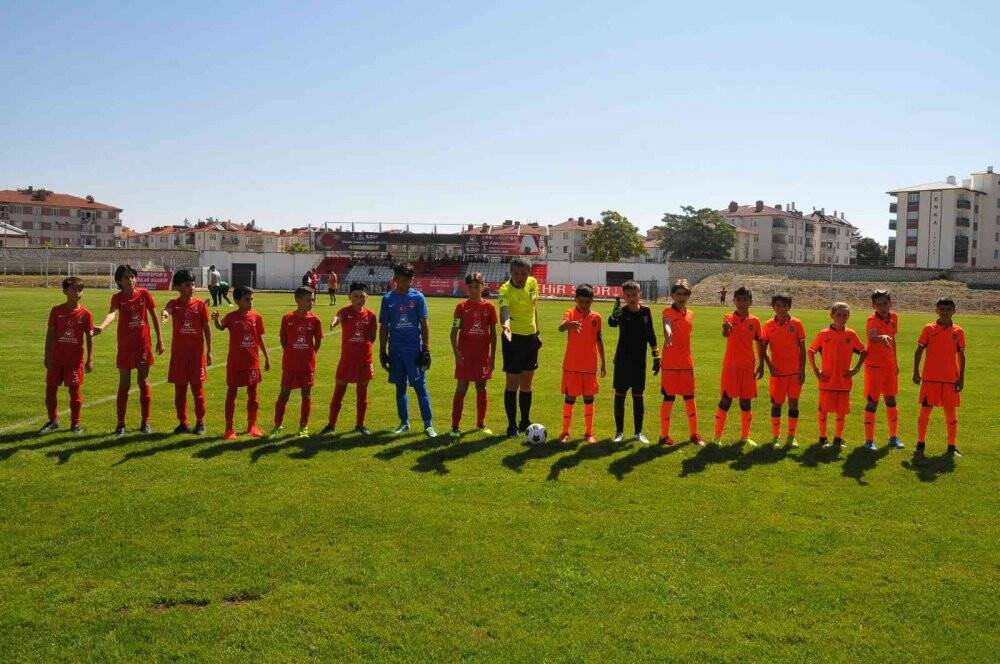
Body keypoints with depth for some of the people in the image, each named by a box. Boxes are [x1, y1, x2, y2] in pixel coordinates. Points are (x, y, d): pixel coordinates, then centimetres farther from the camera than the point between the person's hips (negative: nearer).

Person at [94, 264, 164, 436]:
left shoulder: (144, 294, -2)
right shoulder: (117, 297, -7)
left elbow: (153, 316, 6)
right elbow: (112, 313, -26)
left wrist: (159, 340, 6)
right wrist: (101, 326, -47)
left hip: (143, 343, 1)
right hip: (125, 345, -1)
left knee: (143, 382, 6)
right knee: (124, 384, 4)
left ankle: (146, 422, 15)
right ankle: (121, 423, 12)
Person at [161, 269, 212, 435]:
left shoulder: (200, 304, 0)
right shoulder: (174, 303, -1)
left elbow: (206, 327, 3)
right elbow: (167, 310, -25)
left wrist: (209, 351, 2)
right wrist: (165, 313, -51)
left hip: (197, 352, -1)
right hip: (179, 352, 1)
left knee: (197, 387, 3)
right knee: (179, 388, 7)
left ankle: (200, 422, 13)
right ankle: (182, 423, 17)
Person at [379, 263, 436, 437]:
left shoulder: (418, 297, 0)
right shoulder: (388, 299, 5)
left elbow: (424, 325, 1)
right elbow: (383, 327, 9)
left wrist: (426, 349, -4)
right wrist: (382, 351, 6)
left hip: (415, 349, -2)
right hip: (395, 350, 3)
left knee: (420, 387, -1)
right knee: (400, 387, 11)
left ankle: (428, 424, 5)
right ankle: (404, 423, 22)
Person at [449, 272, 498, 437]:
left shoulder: (489, 307, 2)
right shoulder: (461, 307, -2)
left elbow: (493, 333, 5)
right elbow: (454, 332, -1)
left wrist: (493, 356, 2)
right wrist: (456, 352, -12)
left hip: (483, 355, 2)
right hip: (465, 355, -2)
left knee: (481, 388, 10)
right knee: (461, 389, -1)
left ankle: (481, 424, 22)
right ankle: (455, 426, 4)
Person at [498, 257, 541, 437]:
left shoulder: (533, 283, -1)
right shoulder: (505, 290, -22)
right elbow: (504, 311, -41)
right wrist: (506, 326, -62)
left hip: (531, 337, 6)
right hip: (513, 338, -6)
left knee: (527, 382, 15)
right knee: (513, 382, -3)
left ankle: (525, 422, 27)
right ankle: (512, 425, 8)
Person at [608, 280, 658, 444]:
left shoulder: (646, 311, 1)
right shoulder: (621, 311, -8)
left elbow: (651, 335, 9)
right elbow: (612, 323, -31)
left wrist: (656, 357, 7)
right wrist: (616, 308, -50)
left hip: (639, 361, 2)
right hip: (622, 361, -2)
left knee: (638, 396, 7)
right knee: (620, 394, 3)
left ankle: (638, 432, 17)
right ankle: (619, 431, 15)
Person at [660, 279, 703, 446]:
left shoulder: (690, 314, 11)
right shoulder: (668, 312, -9)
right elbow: (666, 323, -33)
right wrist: (668, 331, -55)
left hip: (687, 363, 5)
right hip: (670, 364, -5)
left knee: (689, 398, 11)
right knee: (669, 398, 1)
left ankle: (694, 434, 21)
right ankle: (664, 436, 10)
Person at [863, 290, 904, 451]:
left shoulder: (894, 317, 3)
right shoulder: (872, 320, -17)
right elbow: (872, 337, -39)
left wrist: (896, 362, 19)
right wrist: (882, 337, -61)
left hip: (890, 364, 6)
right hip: (874, 365, -6)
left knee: (891, 400, 14)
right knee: (872, 402, -2)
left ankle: (893, 437, 26)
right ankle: (869, 439, 5)